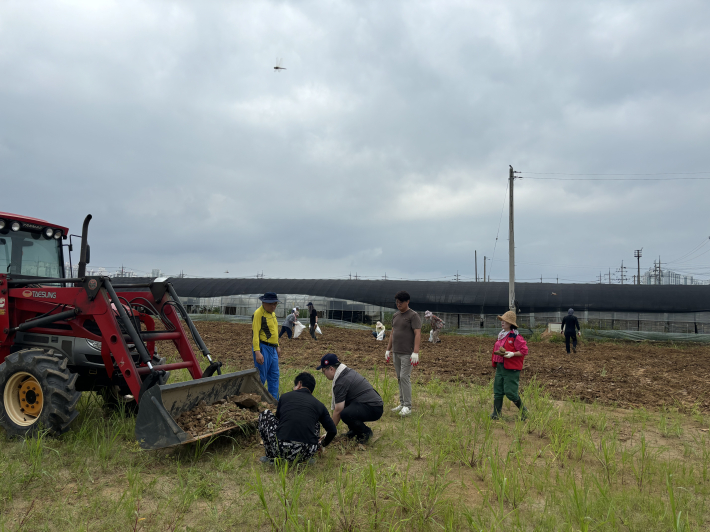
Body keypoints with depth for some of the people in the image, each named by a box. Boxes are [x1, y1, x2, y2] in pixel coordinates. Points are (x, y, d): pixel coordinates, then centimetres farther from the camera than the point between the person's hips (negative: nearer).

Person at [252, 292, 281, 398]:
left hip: (273, 349, 9)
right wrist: (257, 352, -26)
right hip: (263, 348, -9)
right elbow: (255, 333, -20)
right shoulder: (258, 313, -14)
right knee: (261, 377, -3)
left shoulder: (272, 313, 14)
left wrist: (277, 346, 25)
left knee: (274, 376, 13)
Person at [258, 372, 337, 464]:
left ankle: (271, 456, 21)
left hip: (282, 450, -1)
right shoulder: (319, 405, 14)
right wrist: (322, 444, 42)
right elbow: (333, 431, 19)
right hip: (306, 454, 2)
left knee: (265, 414, 23)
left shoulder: (285, 397, 13)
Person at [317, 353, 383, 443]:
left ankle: (366, 432, -7)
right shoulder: (347, 371, 12)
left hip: (374, 409, -11)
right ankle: (354, 430, 18)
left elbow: (338, 411, -13)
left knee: (345, 414, -33)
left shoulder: (341, 382, -18)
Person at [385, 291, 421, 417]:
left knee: (404, 377, -11)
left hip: (407, 354, -7)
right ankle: (402, 403, 18)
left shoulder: (413, 316, -9)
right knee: (399, 378, 10)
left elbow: (417, 334, -15)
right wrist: (388, 350, 18)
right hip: (396, 353, 7)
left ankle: (408, 406, -6)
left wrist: (415, 353, -23)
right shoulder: (395, 315, 14)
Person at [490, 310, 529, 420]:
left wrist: (512, 354, -23)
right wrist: (498, 353, 9)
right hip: (500, 366, 8)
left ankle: (523, 410, 15)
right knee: (497, 391, 8)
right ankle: (496, 414, 14)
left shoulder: (516, 336, -12)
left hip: (511, 368, -8)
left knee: (510, 392, -6)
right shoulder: (501, 335, 13)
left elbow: (524, 351, -14)